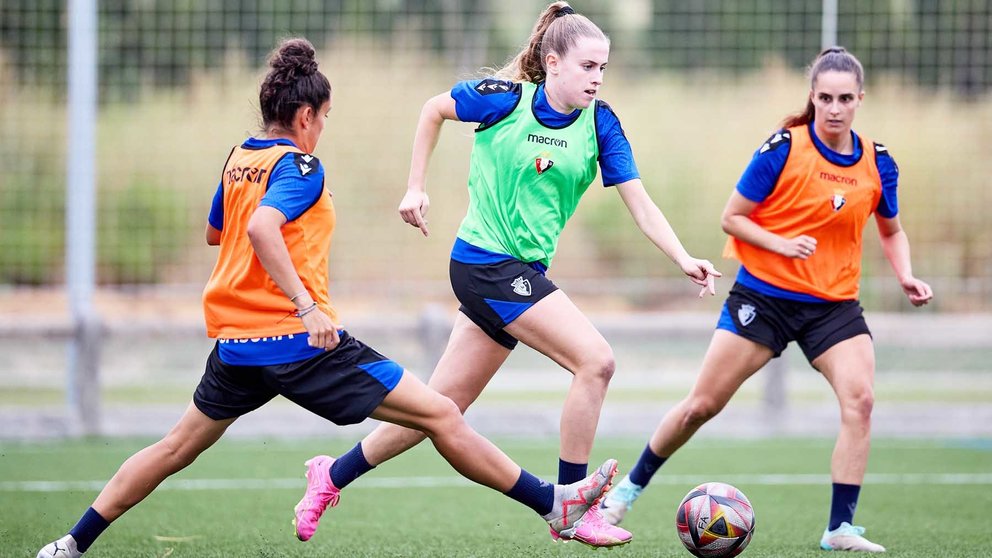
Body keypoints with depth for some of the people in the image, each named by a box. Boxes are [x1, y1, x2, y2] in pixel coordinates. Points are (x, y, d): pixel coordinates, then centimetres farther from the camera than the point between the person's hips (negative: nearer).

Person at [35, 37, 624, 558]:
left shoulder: (239, 160, 12)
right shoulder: (299, 167, -12)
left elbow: (216, 232, 29)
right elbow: (261, 228, -30)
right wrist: (307, 306, -31)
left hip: (237, 342, 8)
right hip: (300, 343, -8)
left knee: (177, 447, 20)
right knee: (441, 414, -6)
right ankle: (554, 505, -7)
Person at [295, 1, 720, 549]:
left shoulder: (600, 122, -1)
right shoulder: (504, 98, -12)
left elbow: (640, 205, -4)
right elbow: (433, 109, 6)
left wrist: (684, 259, -17)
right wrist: (416, 187, 4)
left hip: (524, 272, 6)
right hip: (486, 262, -6)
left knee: (442, 403, 11)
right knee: (595, 360, -18)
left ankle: (336, 474, 29)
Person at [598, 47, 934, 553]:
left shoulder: (877, 162, -1)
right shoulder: (783, 149, -13)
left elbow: (891, 231, 16)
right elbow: (732, 218, -7)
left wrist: (905, 275, -2)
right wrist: (782, 244, -22)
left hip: (834, 304, 2)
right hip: (764, 294, -2)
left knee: (860, 399, -20)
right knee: (702, 404, 1)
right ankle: (629, 489, 21)